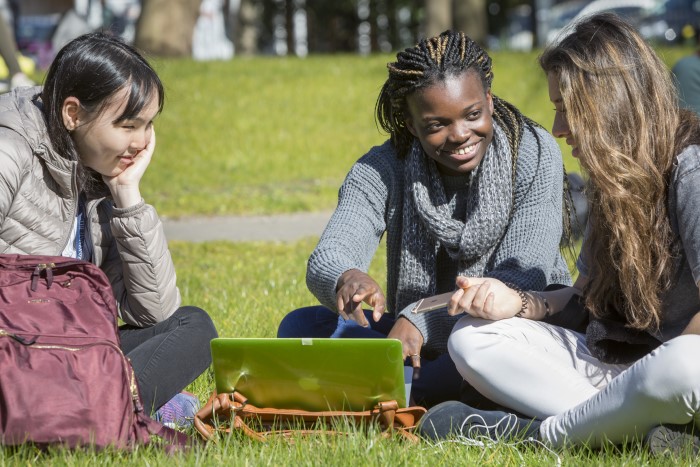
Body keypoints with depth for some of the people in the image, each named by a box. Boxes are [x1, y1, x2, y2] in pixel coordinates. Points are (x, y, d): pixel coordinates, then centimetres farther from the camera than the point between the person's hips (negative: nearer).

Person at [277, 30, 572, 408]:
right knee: (301, 327, -18)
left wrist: (420, 320, -34)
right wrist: (346, 279, -47)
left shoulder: (534, 153, -11)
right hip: (419, 339, 3)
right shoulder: (383, 170, -5)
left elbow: (524, 279, -20)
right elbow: (325, 262, -20)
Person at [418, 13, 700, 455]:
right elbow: (589, 297, 14)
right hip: (610, 362, 9)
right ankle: (641, 428, -19)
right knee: (472, 339, -3)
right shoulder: (615, 176, 15)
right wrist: (519, 303, 0)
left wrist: (656, 373, -17)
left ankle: (540, 433, -20)